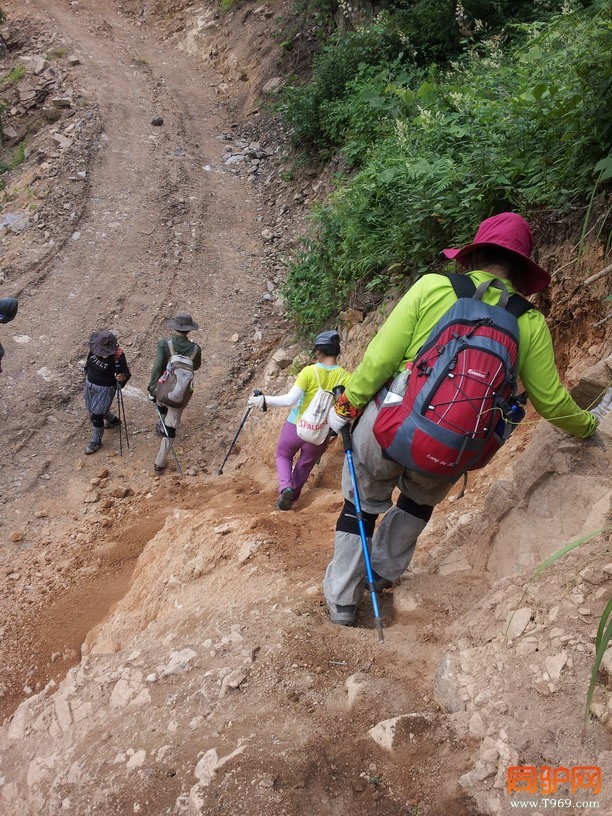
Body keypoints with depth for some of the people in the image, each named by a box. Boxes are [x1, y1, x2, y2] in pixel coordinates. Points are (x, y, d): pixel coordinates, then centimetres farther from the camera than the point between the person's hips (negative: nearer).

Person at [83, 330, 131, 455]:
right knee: (93, 410, 25)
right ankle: (113, 420, 55)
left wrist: (122, 377, -45)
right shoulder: (94, 348, -13)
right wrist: (87, 376, 21)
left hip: (105, 389, -7)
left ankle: (96, 441, 25)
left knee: (96, 416, 1)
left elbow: (126, 373, -21)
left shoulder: (117, 357, -30)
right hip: (90, 384, 7)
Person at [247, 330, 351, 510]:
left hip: (296, 426, -2)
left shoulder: (309, 371, -18)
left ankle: (285, 487, 0)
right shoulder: (344, 376, -11)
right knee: (305, 465, 26)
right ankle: (291, 498, 34)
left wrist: (263, 400, -15)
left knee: (283, 456, 24)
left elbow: (290, 400, -23)